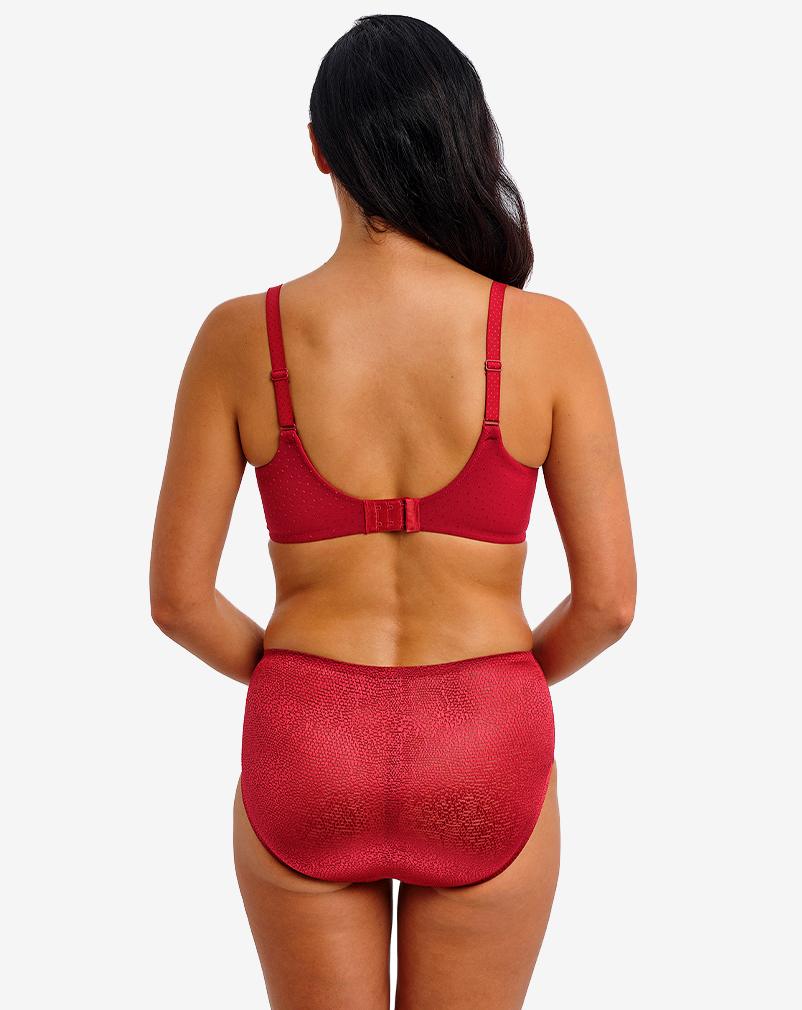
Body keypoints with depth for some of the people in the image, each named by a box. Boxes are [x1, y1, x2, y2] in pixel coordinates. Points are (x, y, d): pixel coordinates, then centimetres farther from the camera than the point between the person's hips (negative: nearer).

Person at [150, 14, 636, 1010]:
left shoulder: (241, 337, -10)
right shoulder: (546, 335, -11)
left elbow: (178, 598, -6)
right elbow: (608, 599, -8)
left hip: (304, 749, 0)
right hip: (485, 758, 0)